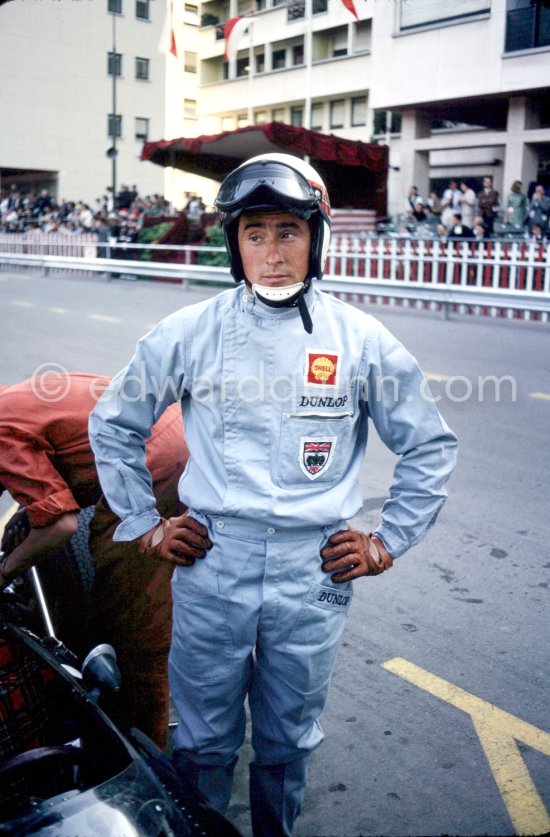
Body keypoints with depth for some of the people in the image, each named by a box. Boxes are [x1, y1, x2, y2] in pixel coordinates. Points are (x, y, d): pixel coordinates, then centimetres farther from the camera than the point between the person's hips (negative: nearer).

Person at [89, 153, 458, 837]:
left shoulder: (361, 339, -1)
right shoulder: (189, 332, -1)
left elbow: (431, 447, 9)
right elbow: (112, 424, 10)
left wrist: (388, 542, 5)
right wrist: (143, 525, 7)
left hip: (314, 575, 1)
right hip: (210, 566, 0)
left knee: (287, 742, 18)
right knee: (203, 741, 14)